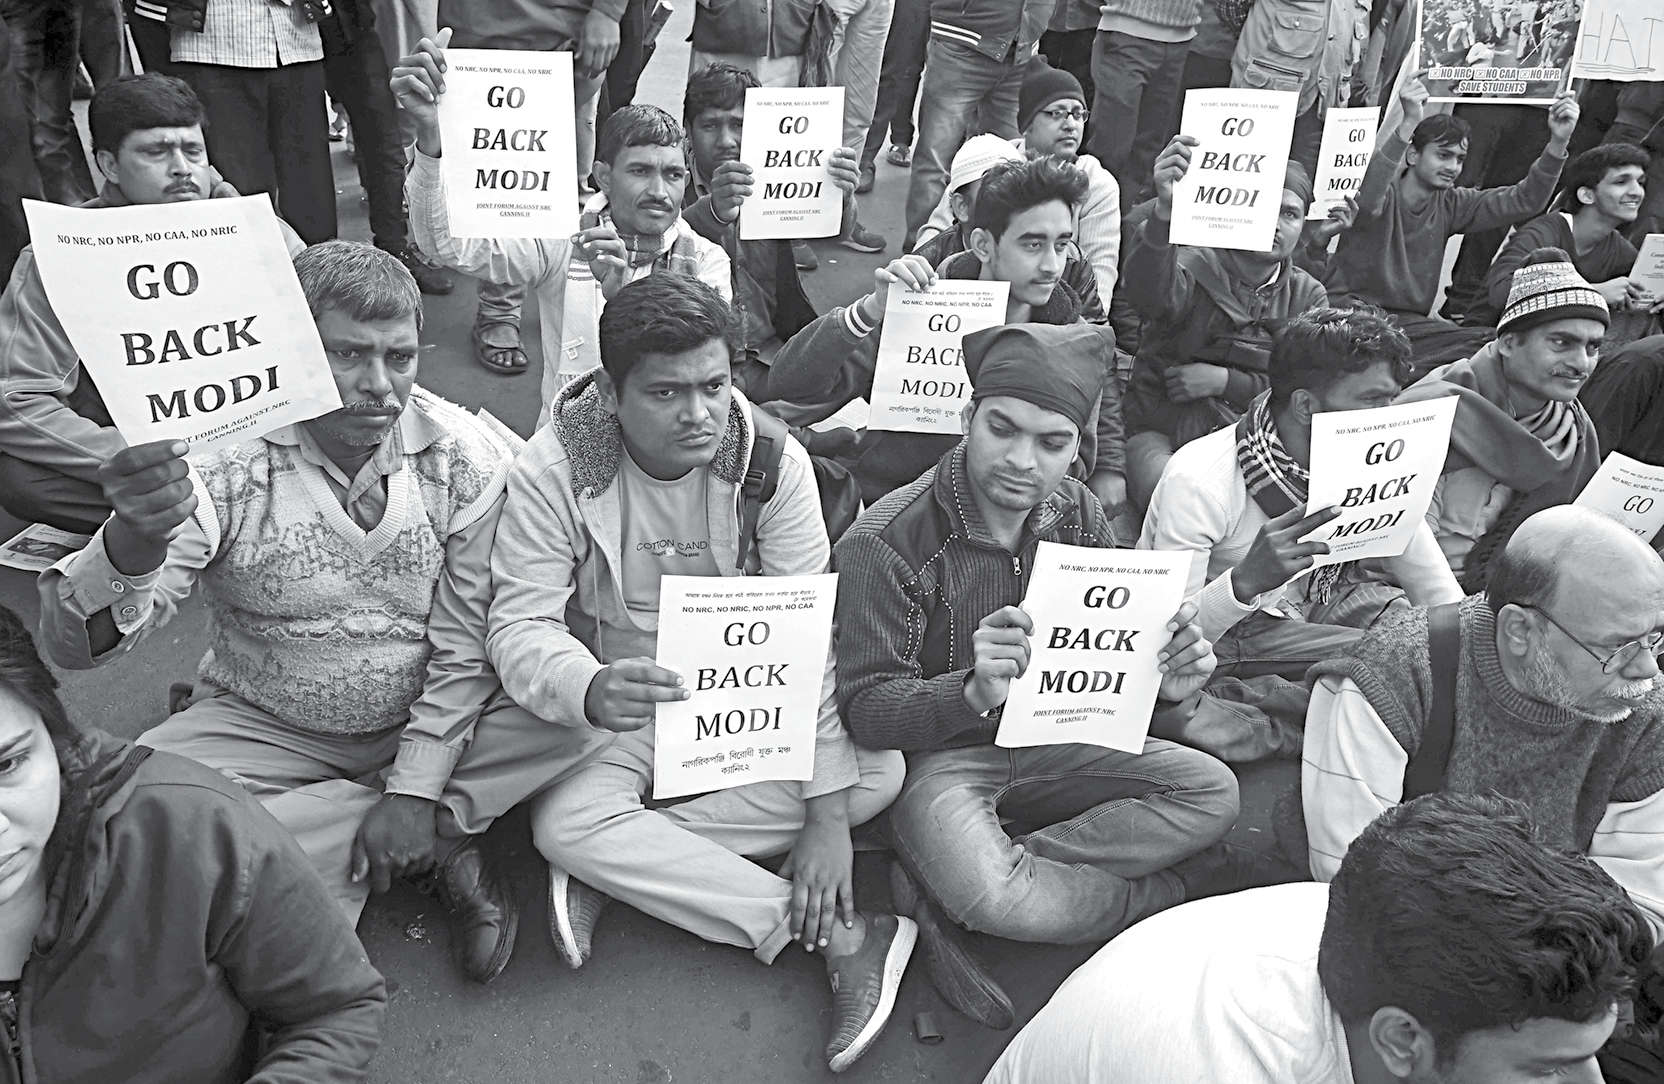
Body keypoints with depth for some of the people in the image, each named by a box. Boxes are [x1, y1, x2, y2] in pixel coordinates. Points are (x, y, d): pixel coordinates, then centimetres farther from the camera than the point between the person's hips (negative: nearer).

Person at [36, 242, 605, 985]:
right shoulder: (224, 460, -19)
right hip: (266, 728, 1)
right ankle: (441, 843, -16)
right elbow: (76, 644, -26)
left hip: (430, 721, 0)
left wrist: (416, 789, -18)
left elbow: (466, 649, -10)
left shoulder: (471, 458, -15)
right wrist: (135, 539, -47)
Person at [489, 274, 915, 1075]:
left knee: (879, 770, -22)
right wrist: (592, 692, -46)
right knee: (564, 822, -30)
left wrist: (827, 811, -23)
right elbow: (520, 626, -20)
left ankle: (617, 868, -18)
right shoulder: (552, 472, -18)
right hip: (617, 700, -1)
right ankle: (843, 934, -25)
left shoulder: (773, 461, -15)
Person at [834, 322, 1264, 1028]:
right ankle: (1177, 886, -2)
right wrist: (973, 693, -41)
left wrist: (1167, 687, -26)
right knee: (998, 900, -33)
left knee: (1212, 791, -8)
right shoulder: (887, 540, -21)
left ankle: (944, 892, -15)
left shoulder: (1077, 515, -3)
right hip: (933, 757, -6)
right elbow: (865, 709, -21)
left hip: (1044, 741, 7)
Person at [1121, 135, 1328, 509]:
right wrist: (1165, 210, -49)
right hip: (1160, 432, -4)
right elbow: (1147, 292, -30)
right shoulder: (1195, 265, -5)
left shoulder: (1308, 297, 10)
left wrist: (1224, 381, -12)